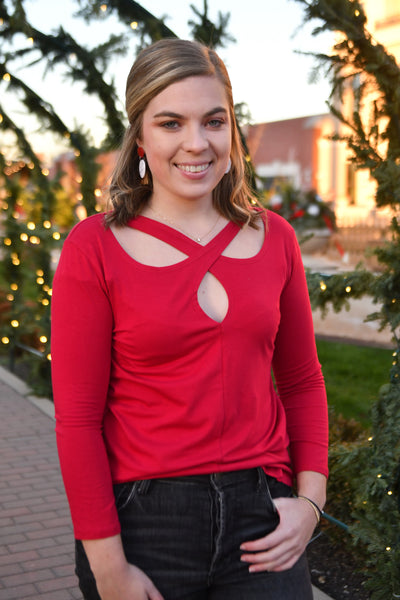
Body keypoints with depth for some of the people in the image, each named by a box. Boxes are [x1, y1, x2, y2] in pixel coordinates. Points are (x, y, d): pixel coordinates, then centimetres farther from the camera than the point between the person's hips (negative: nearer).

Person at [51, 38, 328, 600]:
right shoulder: (96, 248, -7)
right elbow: (77, 419, -8)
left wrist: (310, 499, 0)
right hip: (142, 520, -2)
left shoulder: (274, 237, 3)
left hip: (260, 516, 3)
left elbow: (302, 381, 11)